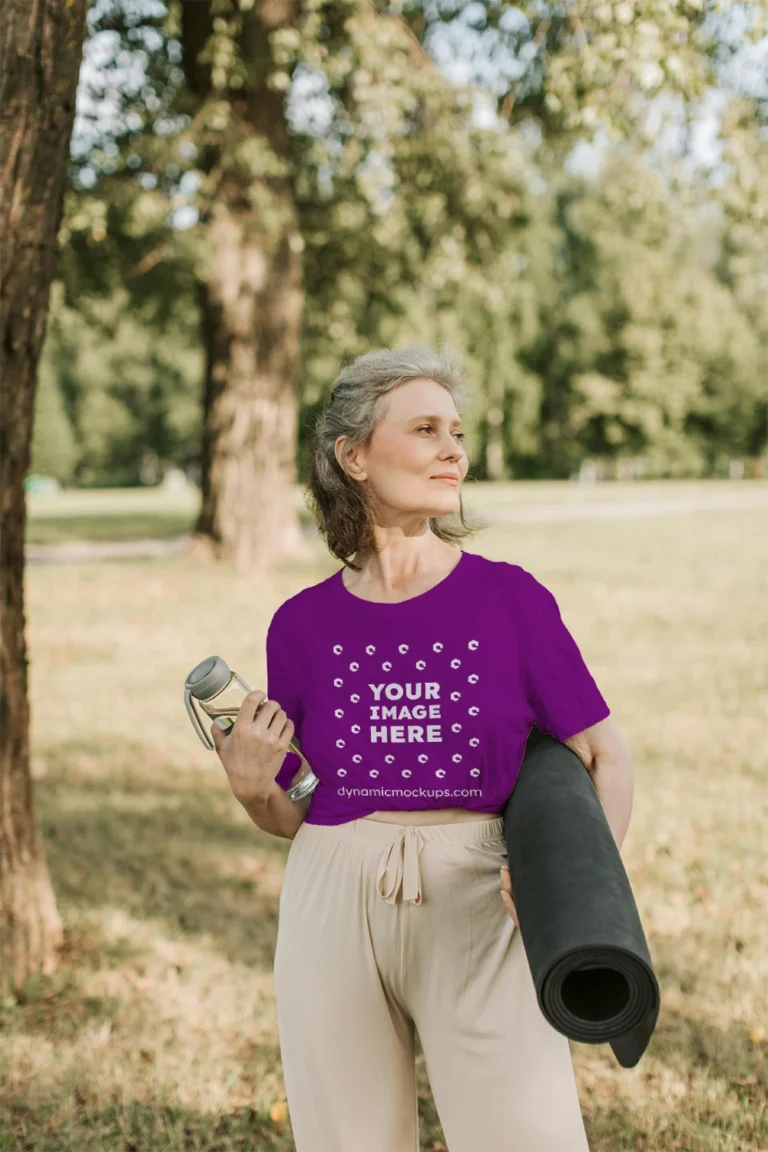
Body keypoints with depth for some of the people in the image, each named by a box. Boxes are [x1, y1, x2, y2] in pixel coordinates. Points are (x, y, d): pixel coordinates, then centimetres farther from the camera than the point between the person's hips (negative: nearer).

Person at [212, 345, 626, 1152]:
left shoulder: (510, 598, -3)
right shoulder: (303, 625, 3)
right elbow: (291, 817, 11)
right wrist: (252, 785, -10)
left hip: (476, 910, -2)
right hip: (333, 911, 2)